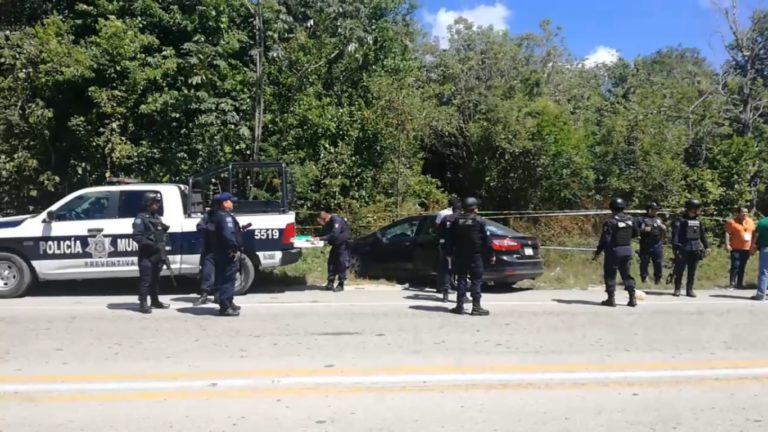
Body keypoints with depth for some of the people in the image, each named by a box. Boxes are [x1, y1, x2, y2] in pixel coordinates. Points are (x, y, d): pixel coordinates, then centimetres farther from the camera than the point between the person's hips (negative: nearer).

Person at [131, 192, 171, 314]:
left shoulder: (157, 218, 17)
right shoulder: (141, 218, -8)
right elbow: (137, 237, -18)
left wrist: (163, 253, 10)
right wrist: (152, 245, -23)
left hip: (157, 254, 8)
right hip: (146, 255, -8)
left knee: (155, 279, 14)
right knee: (145, 279, -7)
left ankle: (155, 301, 24)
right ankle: (143, 304, -3)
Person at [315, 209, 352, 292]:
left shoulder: (336, 220, -24)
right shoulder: (327, 223, 3)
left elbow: (334, 234, -34)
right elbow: (323, 234, 8)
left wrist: (321, 238, -34)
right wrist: (317, 238, -13)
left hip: (343, 244, -9)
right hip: (336, 244, 9)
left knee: (341, 263, -9)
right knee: (331, 262, 5)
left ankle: (341, 285, -2)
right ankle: (330, 283, 11)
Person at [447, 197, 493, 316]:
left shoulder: (456, 221, 4)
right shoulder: (479, 221, -7)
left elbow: (450, 239, 7)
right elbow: (486, 240, -6)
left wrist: (450, 253, 16)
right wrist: (491, 255, 0)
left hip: (460, 256, 4)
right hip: (475, 256, -4)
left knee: (461, 279, 9)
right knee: (476, 281, 0)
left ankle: (459, 306, 8)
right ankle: (476, 307, -2)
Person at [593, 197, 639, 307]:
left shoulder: (610, 222, -16)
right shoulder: (630, 219, 3)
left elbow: (605, 239, -17)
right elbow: (636, 233, 14)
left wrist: (598, 252, -10)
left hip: (614, 250, -6)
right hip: (627, 250, 6)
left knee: (610, 274, 5)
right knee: (626, 274, 15)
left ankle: (611, 299, 5)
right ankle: (632, 297, 11)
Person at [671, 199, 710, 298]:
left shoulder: (698, 221, 13)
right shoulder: (680, 221, -5)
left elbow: (703, 235, 20)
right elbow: (675, 235, -10)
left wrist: (706, 246, 16)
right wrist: (676, 248, -17)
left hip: (695, 250, 5)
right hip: (683, 250, -5)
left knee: (692, 272, 7)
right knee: (679, 271, 1)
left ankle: (690, 289, 14)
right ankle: (677, 289, 9)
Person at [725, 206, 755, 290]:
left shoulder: (750, 222, 11)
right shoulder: (732, 222, -6)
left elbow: (753, 234, 16)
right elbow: (727, 233, -9)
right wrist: (727, 244, -18)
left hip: (746, 249, 5)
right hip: (736, 248, -5)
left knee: (742, 267, 8)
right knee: (735, 266, -10)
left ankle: (739, 284, 14)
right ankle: (732, 283, -8)